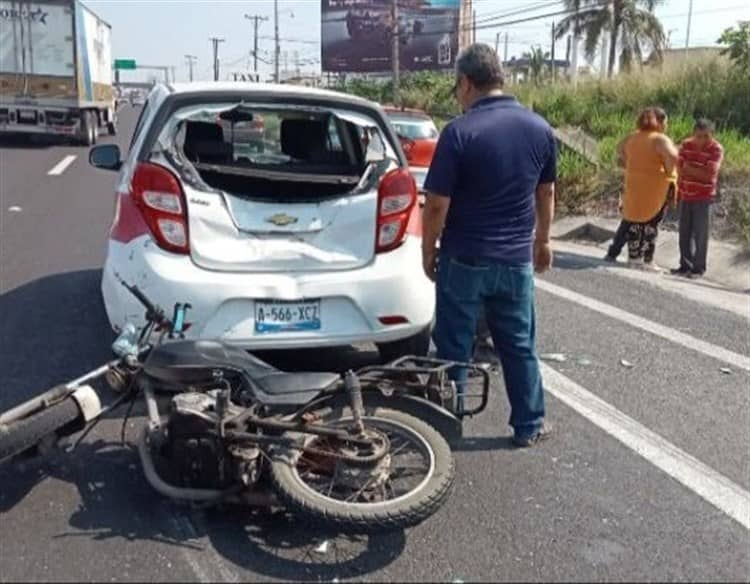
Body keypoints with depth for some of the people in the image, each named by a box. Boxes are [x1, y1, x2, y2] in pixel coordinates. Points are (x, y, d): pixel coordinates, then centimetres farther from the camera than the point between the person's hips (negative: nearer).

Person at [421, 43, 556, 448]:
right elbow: (546, 193, 12)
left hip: (464, 259, -4)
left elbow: (437, 205, -14)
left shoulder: (459, 132, -16)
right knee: (519, 345, 15)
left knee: (454, 346, 9)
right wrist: (542, 240, 24)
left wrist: (428, 251, 0)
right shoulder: (539, 128, 2)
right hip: (517, 259, 5)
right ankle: (529, 425, 25)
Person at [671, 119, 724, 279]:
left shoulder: (716, 149, -11)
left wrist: (689, 169, -11)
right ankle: (685, 265, 18)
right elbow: (680, 169, 0)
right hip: (685, 195, 4)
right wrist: (699, 173, -12)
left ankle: (698, 268, 8)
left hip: (703, 197, -4)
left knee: (700, 234, -1)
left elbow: (709, 175, -18)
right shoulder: (686, 145, 3)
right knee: (684, 233, 8)